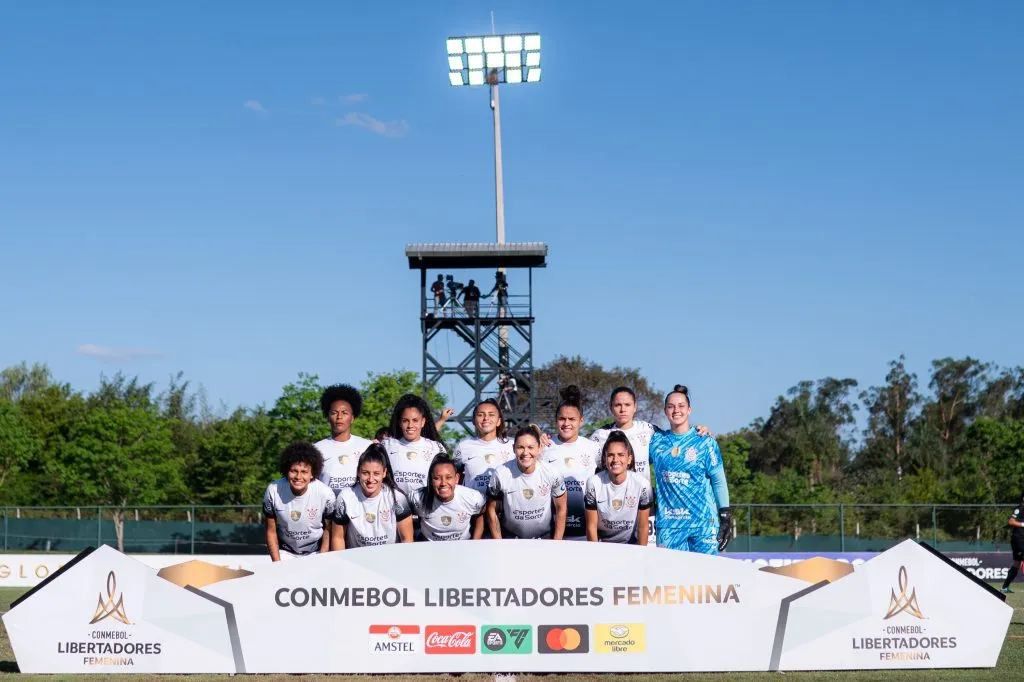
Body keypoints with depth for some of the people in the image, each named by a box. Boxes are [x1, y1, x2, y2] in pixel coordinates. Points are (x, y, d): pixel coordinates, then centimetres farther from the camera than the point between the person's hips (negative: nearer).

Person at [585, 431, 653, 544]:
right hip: (601, 544, 0)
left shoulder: (642, 483, -13)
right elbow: (591, 526, -7)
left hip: (631, 545, 0)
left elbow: (643, 526, -5)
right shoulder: (593, 483, -13)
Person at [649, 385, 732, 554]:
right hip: (668, 523, 2)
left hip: (703, 522, -2)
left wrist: (726, 516, -1)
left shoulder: (705, 442, 2)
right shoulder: (656, 440, 9)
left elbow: (719, 481, 3)